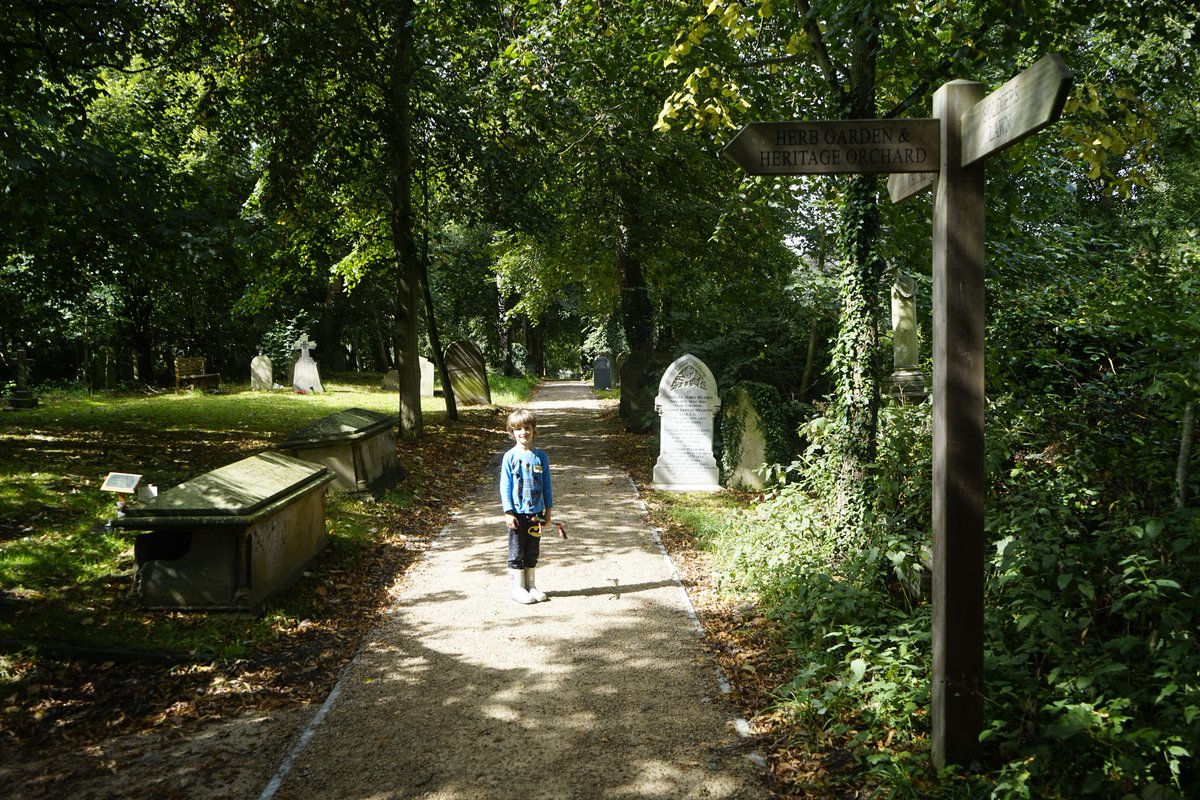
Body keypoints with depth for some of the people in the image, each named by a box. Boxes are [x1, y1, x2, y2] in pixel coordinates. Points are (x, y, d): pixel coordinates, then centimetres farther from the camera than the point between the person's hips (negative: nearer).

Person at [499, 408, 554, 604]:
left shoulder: (541, 457, 1)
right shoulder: (510, 457, -7)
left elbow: (547, 485, 6)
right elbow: (505, 486, -6)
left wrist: (548, 511, 5)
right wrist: (508, 512, -10)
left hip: (536, 513, 3)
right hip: (517, 514, -3)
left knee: (532, 552, 14)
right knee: (516, 552, 7)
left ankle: (531, 585, 25)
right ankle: (517, 587, 18)